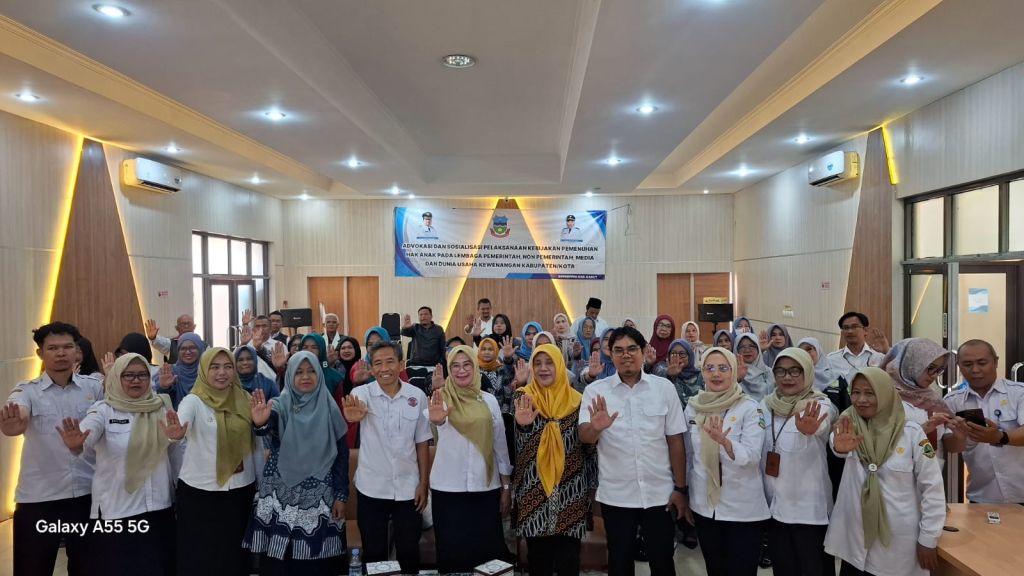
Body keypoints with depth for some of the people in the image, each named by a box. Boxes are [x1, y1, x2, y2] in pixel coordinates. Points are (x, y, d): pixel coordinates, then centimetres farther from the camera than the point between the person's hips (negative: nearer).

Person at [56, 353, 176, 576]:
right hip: (117, 510, -3)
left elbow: (175, 447, 11)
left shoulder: (161, 406, 3)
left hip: (160, 507, 3)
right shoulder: (103, 410, -7)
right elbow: (87, 434, -27)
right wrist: (76, 444, -47)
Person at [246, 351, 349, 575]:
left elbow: (341, 454, 4)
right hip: (281, 494, 0)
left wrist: (341, 496, -1)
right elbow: (269, 425, -24)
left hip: (319, 496, 0)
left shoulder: (329, 409, 2)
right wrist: (260, 422, -47)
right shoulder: (280, 405, 0)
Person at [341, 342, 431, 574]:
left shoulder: (417, 396, -6)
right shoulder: (362, 394, -10)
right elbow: (351, 411, -35)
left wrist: (424, 484, 1)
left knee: (409, 552, 14)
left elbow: (422, 443, 1)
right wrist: (350, 416, -59)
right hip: (371, 488, 0)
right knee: (373, 552, 13)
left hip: (408, 487, 1)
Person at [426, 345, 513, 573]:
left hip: (487, 487, 2)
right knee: (452, 551, 6)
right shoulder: (442, 398, -5)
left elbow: (500, 443, 8)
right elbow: (437, 419, -30)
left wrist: (506, 487, 6)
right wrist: (436, 420, -55)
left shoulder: (488, 400, 3)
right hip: (449, 488, -2)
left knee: (489, 549, 8)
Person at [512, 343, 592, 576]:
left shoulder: (576, 400, 3)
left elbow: (587, 444, 7)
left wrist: (591, 486, 1)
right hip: (534, 490, 0)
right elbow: (515, 445, -7)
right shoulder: (524, 397, 1)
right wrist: (522, 425, -26)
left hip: (570, 491, 1)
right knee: (538, 557, 7)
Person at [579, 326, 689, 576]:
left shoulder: (664, 387, -1)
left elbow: (675, 441, 2)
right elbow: (584, 436, -13)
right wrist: (595, 428, -36)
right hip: (615, 496, 0)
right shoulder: (595, 391, -3)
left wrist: (680, 488, 1)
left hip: (660, 494, 1)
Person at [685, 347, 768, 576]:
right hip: (703, 506, 4)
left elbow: (751, 456, -23)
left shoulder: (750, 408, -11)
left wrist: (724, 441, -41)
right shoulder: (692, 406, 0)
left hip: (743, 509, -4)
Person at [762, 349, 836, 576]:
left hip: (809, 508, -5)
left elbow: (818, 427, -38)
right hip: (774, 505, 5)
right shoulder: (766, 405, 3)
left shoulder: (821, 406, -13)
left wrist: (806, 431, -58)